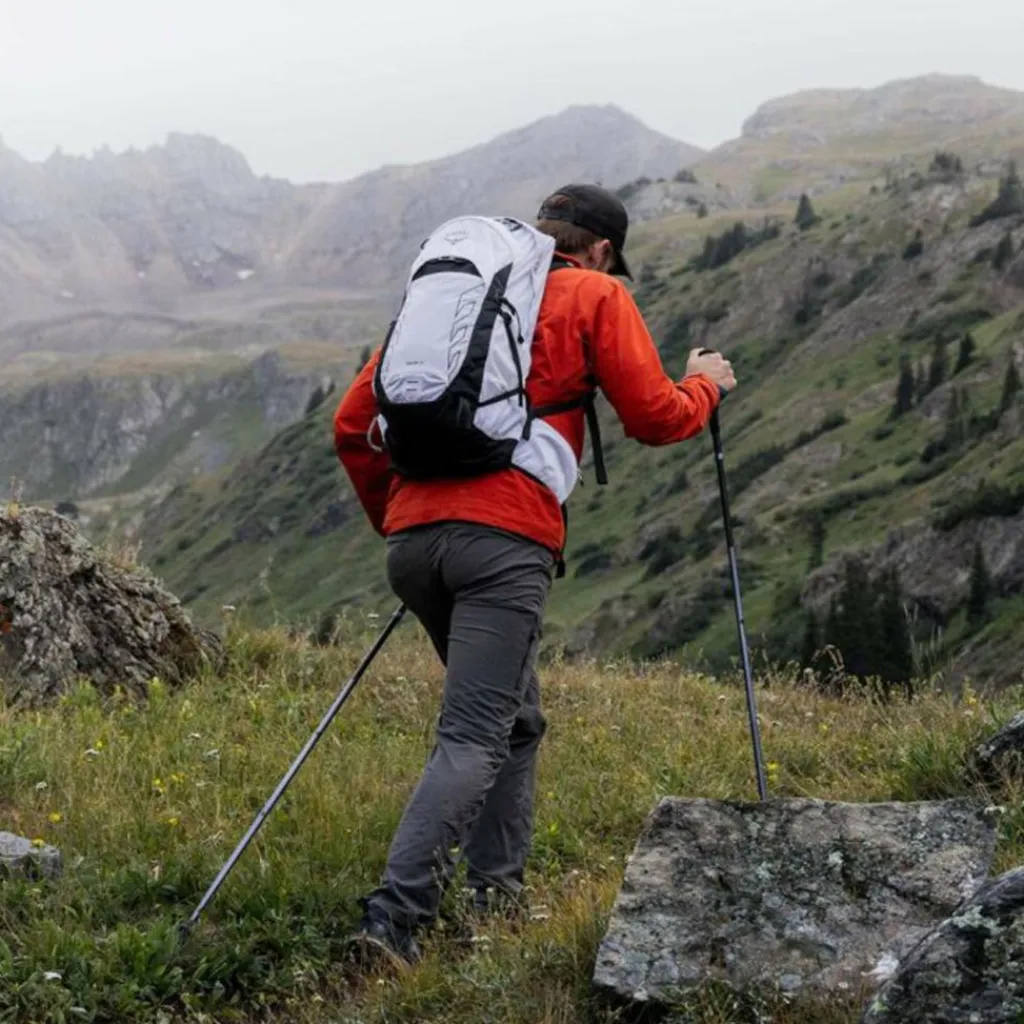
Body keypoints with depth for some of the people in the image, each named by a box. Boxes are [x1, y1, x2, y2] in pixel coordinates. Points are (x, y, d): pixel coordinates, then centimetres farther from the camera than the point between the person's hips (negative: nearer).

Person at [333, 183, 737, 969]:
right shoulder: (594, 296, 9)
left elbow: (352, 426, 20)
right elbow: (654, 417, 7)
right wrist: (706, 385, 27)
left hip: (412, 539, 6)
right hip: (504, 540, -6)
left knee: (517, 718, 21)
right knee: (474, 740, -11)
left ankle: (496, 893, 17)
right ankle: (394, 918, -22)